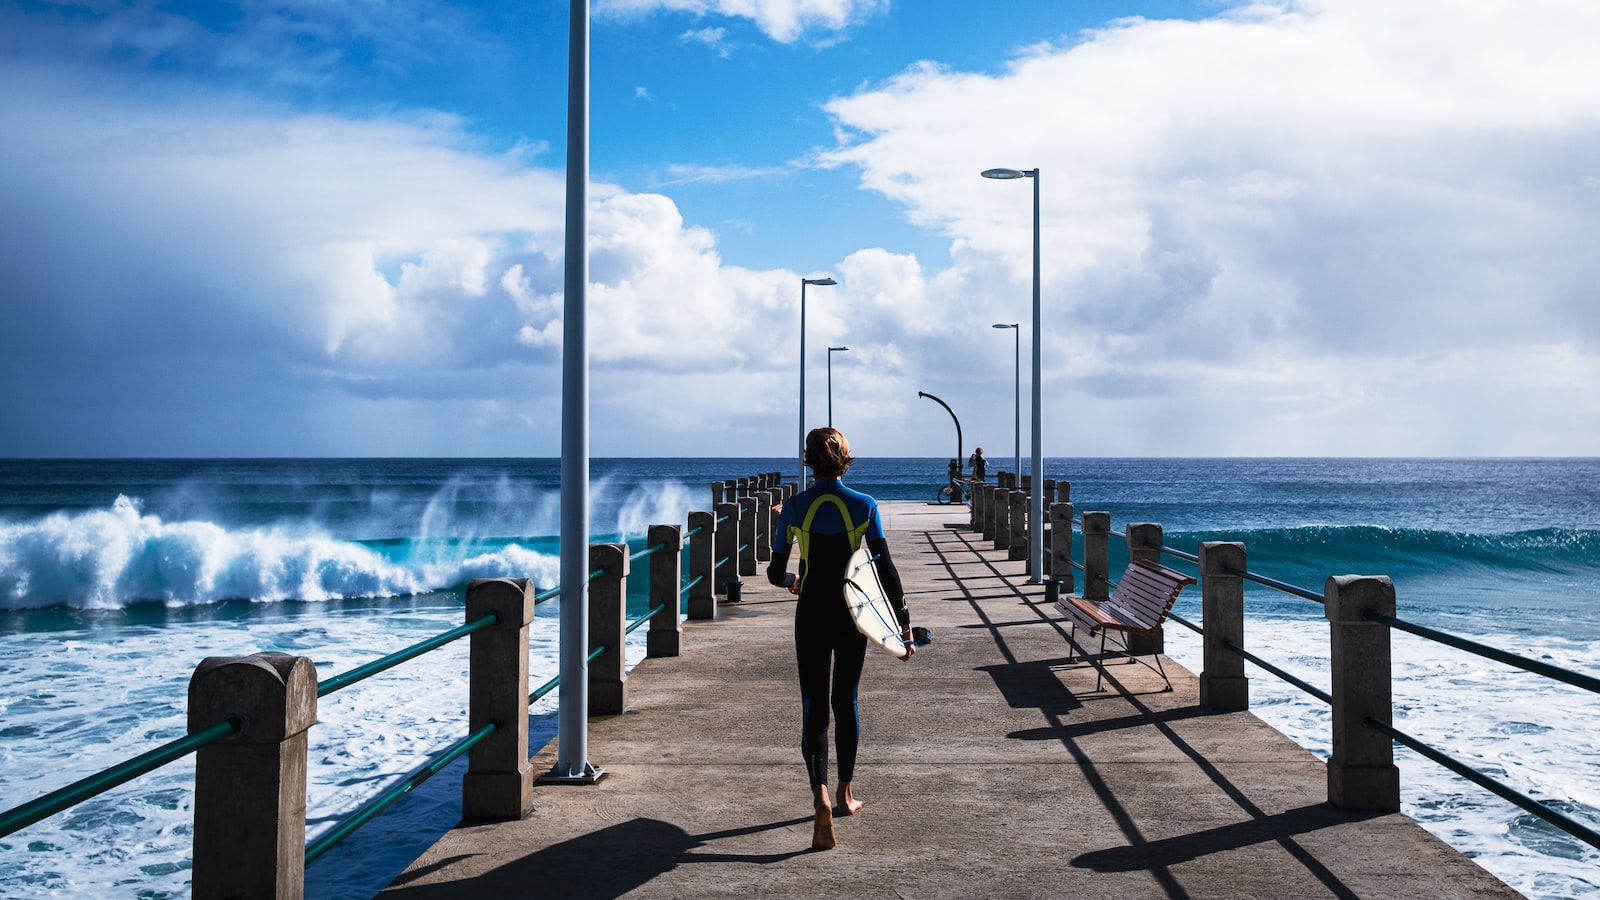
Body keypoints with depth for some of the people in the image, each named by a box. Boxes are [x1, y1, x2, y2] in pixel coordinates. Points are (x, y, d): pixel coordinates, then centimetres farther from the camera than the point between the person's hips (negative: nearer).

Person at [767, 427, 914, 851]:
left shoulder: (795, 507, -6)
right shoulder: (864, 506, -6)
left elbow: (776, 572, 1)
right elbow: (886, 568, -10)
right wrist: (904, 623, -7)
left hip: (812, 614, -1)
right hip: (852, 614, 1)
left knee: (814, 706, 0)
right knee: (846, 702, 17)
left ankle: (821, 796, -21)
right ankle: (846, 794, 29)